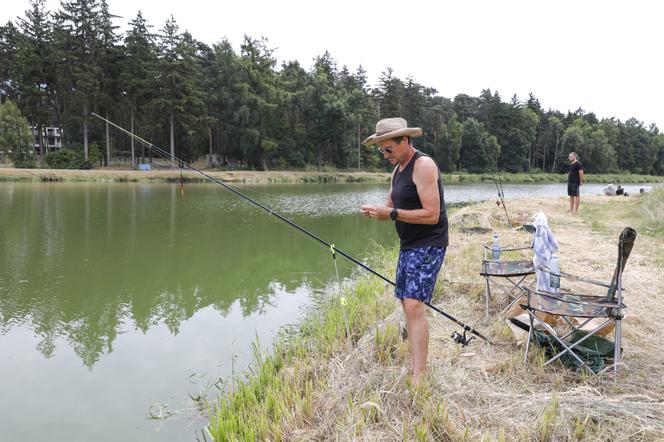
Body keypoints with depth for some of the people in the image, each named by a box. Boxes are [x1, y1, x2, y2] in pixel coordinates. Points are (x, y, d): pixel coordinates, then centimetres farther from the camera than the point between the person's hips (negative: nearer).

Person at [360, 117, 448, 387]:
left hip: (428, 246, -10)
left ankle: (418, 379, -11)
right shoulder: (398, 169, 13)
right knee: (406, 303, 13)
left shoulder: (423, 165, -15)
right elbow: (392, 208, 18)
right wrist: (376, 212, -4)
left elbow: (431, 215, -22)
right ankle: (415, 363, 26)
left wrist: (392, 213, -21)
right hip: (409, 245, 10)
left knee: (414, 306, -16)